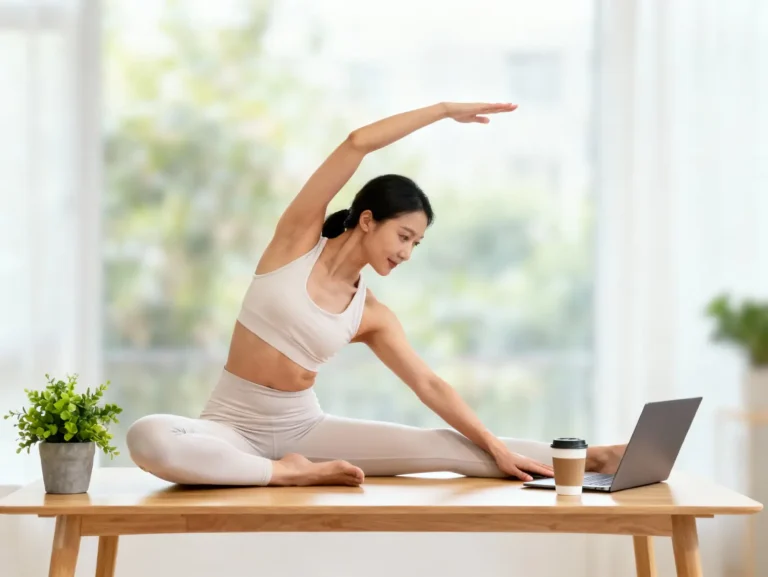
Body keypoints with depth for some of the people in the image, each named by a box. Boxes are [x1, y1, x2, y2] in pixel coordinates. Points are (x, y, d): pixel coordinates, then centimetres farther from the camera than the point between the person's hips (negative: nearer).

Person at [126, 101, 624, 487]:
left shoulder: (373, 316, 3)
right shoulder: (299, 236, -6)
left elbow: (429, 385, 2)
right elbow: (357, 144, -14)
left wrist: (496, 447, -7)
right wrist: (445, 109, -11)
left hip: (304, 428, 3)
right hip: (233, 428, -3)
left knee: (444, 447, -14)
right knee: (148, 439, -39)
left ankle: (584, 458, -8)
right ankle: (288, 473, -29)